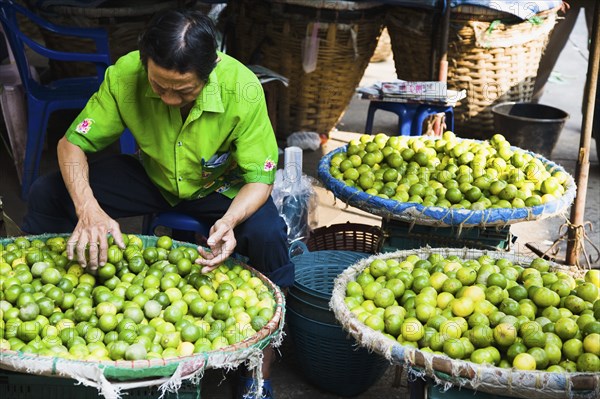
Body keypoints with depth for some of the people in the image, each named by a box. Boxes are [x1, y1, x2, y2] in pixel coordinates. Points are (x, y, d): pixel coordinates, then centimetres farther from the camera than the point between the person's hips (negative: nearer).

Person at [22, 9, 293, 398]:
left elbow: (259, 178, -23)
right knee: (46, 193, -17)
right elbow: (72, 142, -19)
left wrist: (229, 221, -45)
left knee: (268, 233, -33)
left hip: (221, 188, -2)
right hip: (152, 177, 2)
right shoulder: (125, 75, -26)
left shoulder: (242, 89, -30)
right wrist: (87, 208, -38)